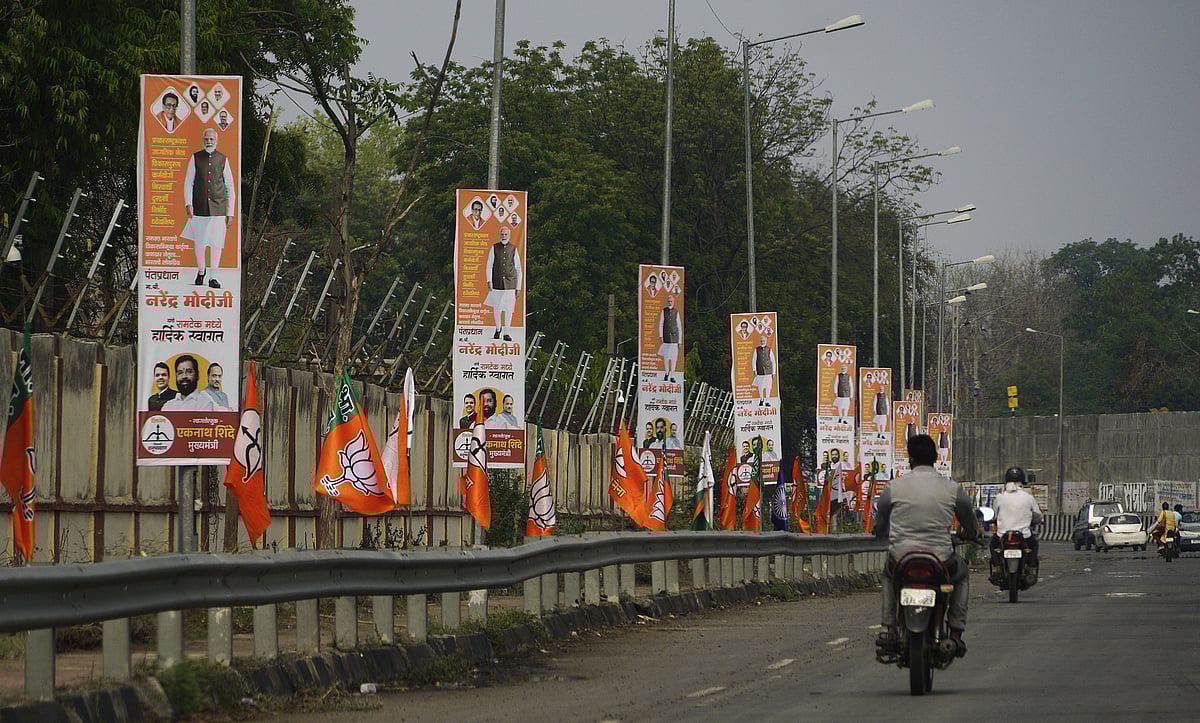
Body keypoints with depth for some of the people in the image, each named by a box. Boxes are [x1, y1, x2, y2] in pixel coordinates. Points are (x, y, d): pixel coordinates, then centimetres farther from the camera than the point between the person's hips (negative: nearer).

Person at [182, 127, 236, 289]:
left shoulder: (222, 159, 6)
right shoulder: (196, 158, 5)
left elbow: (230, 187, 10)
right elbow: (188, 183, 3)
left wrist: (230, 213, 6)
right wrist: (188, 203, -11)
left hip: (218, 208, 0)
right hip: (200, 207, 0)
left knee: (216, 244, -1)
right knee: (199, 242, 2)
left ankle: (213, 277, 8)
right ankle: (201, 270, 26)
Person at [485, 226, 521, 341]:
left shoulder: (513, 249, 5)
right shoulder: (494, 248, 4)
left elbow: (518, 269, 9)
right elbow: (489, 266, 4)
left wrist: (518, 287, 7)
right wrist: (489, 281, -7)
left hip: (510, 283, 0)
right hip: (497, 283, 0)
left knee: (508, 309, -3)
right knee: (497, 308, 6)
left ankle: (506, 332, 7)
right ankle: (498, 328, 29)